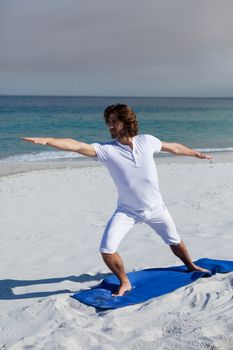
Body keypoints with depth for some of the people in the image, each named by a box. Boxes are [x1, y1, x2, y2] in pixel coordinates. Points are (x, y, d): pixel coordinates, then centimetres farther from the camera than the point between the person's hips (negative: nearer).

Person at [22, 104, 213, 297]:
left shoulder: (146, 141, -11)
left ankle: (191, 266, 51)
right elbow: (76, 145, -32)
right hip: (127, 211, -1)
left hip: (155, 207, 1)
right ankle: (125, 283, 13)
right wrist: (46, 140, -45)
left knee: (175, 241, 19)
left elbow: (174, 147, 6)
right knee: (107, 250, -14)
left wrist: (197, 154, 20)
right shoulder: (106, 150, -17)